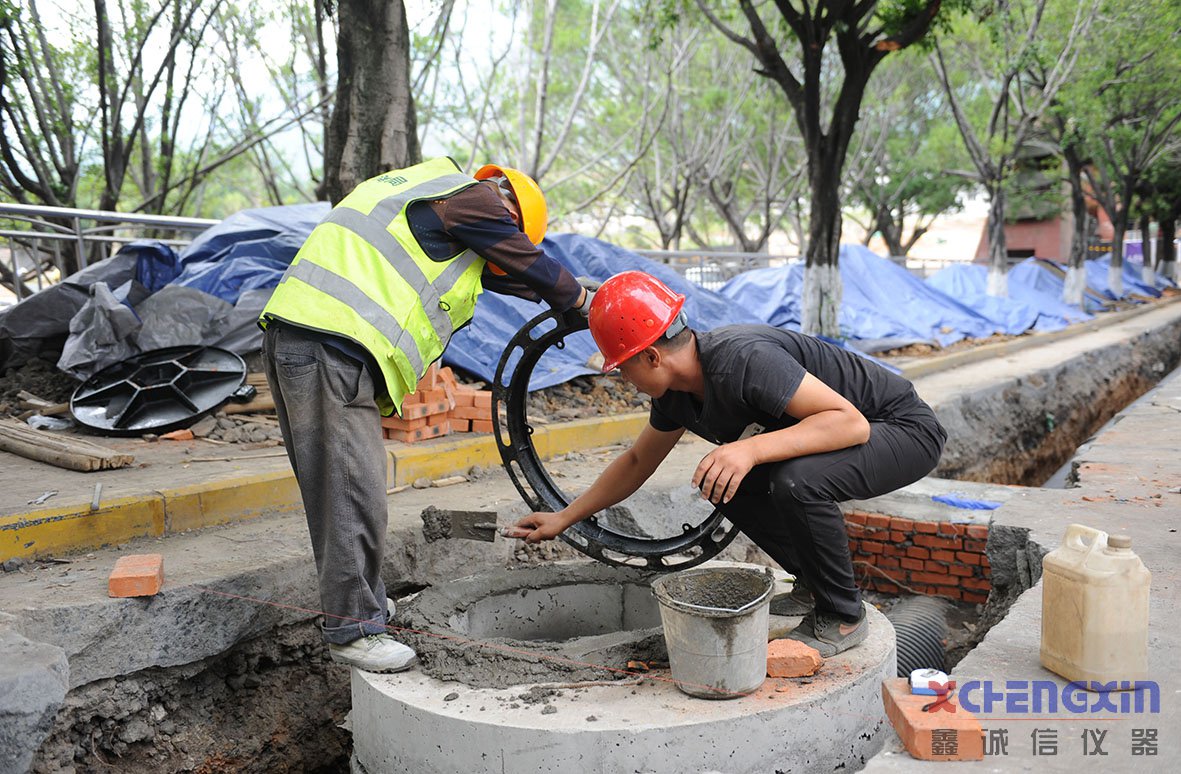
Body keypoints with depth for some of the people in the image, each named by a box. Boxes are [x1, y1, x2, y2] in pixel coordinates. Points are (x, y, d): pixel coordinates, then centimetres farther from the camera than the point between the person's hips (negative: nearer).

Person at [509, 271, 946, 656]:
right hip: (832, 431, 9)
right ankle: (813, 586, 15)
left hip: (906, 429, -9)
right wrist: (564, 518, 16)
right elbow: (638, 461, 13)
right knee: (719, 479, 3)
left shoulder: (743, 359, -32)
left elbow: (852, 423, -36)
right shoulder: (677, 391, -3)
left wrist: (752, 449, -45)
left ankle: (842, 617, -8)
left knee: (796, 480, -33)